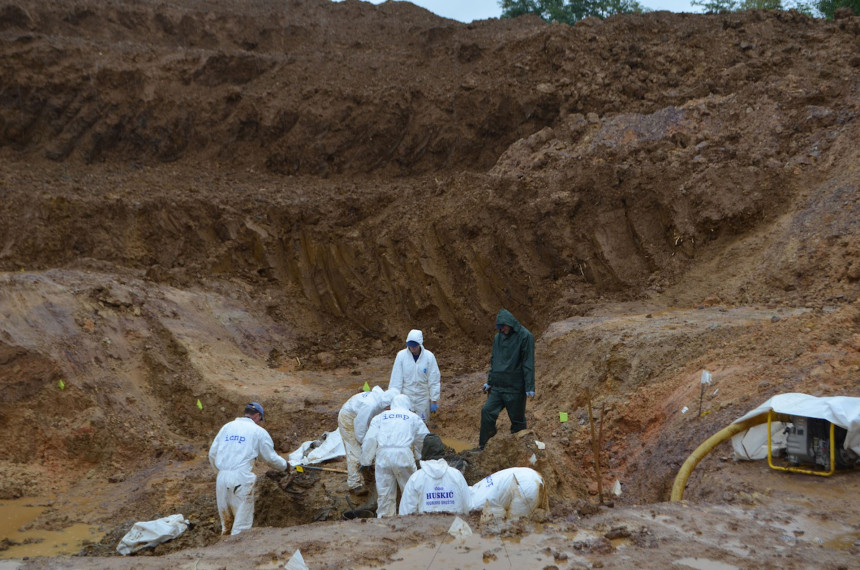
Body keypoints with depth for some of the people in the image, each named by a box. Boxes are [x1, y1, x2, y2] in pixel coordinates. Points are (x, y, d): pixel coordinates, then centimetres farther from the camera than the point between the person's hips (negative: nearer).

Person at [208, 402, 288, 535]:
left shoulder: (227, 427, 17)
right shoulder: (259, 431, 4)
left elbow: (212, 453, 17)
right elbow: (271, 458, 8)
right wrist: (285, 465, 27)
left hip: (222, 478, 5)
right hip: (241, 478, -5)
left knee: (226, 521, 16)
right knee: (242, 521, 1)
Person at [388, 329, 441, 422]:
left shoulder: (429, 356, -10)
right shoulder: (401, 355, -10)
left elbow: (434, 381, -4)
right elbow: (396, 380, -6)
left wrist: (434, 401, -2)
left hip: (423, 398, 0)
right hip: (405, 397, 0)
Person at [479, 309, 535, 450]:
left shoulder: (525, 336, -10)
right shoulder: (498, 337, 10)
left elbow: (528, 364, -12)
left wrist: (529, 387, -15)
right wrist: (489, 382, 18)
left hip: (515, 387, -5)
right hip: (497, 386, 6)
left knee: (517, 420, 4)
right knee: (487, 411, -5)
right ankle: (484, 447, 4)